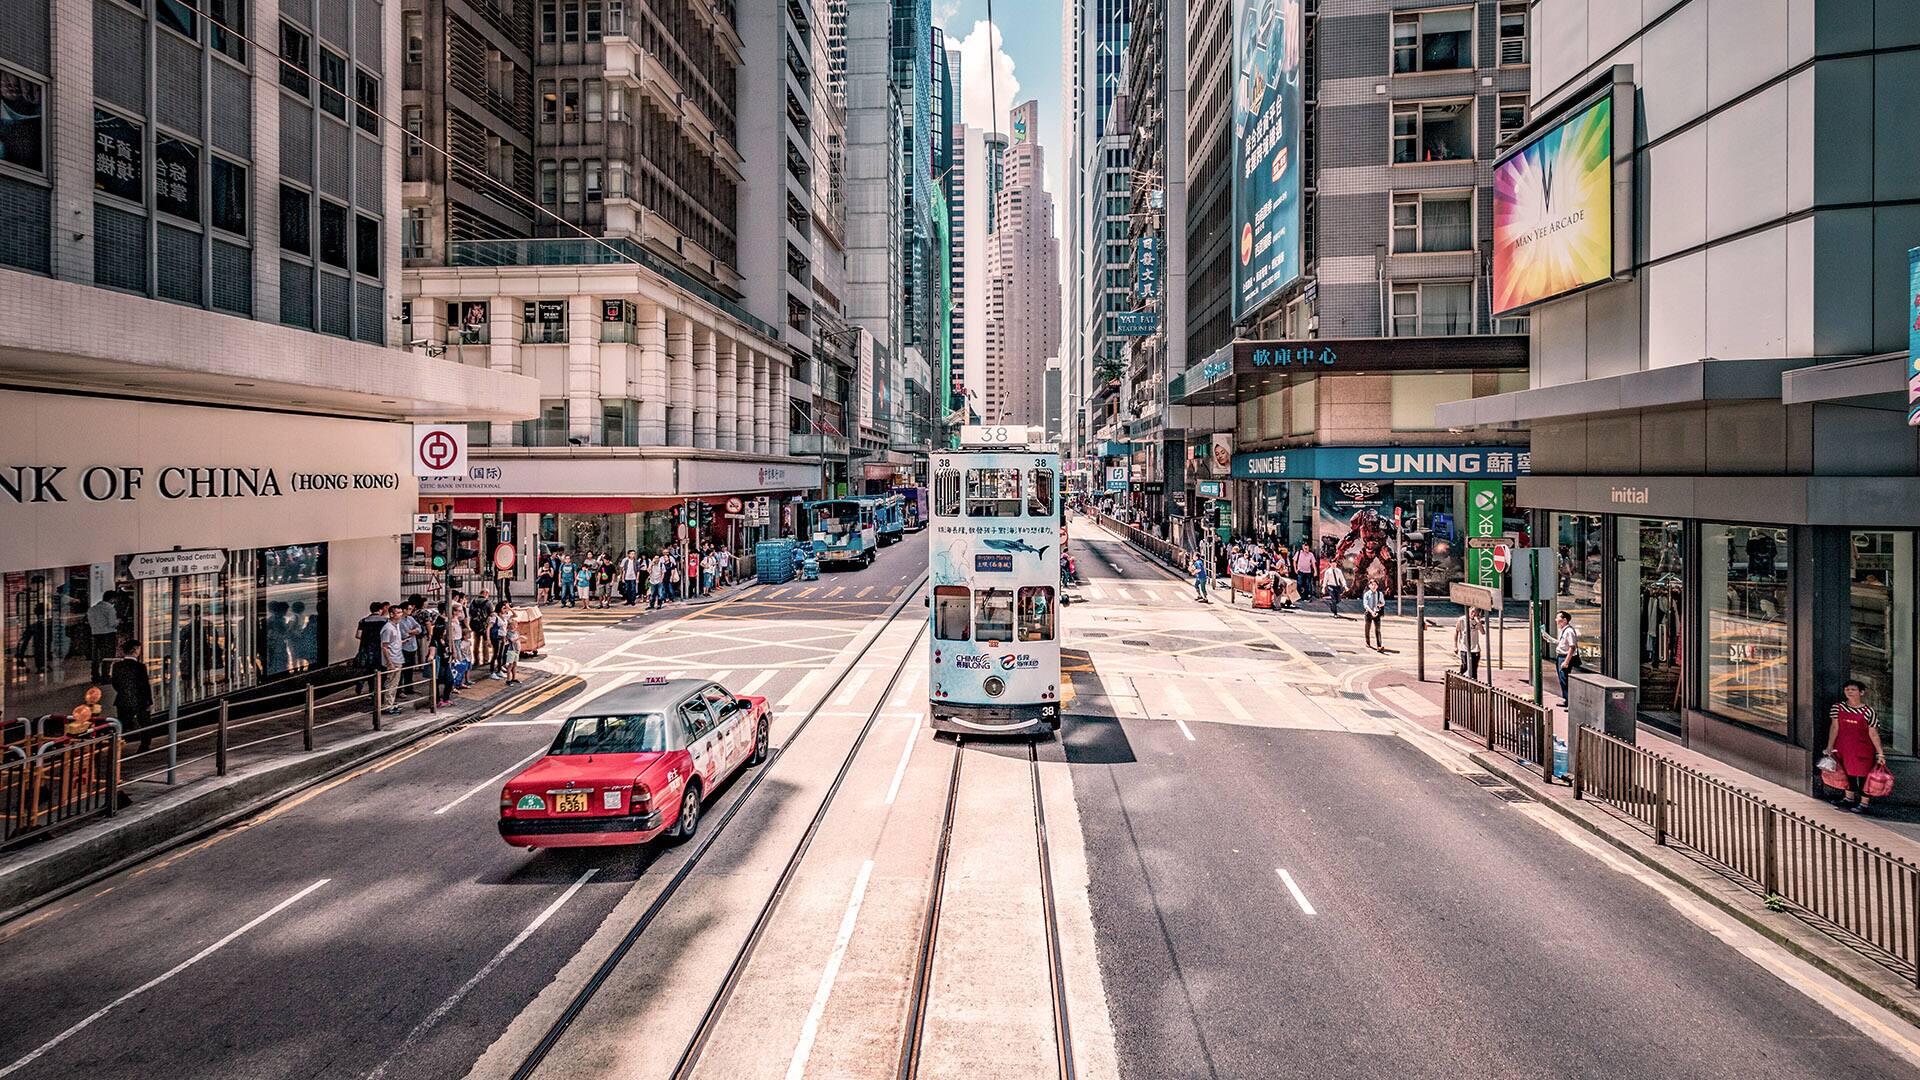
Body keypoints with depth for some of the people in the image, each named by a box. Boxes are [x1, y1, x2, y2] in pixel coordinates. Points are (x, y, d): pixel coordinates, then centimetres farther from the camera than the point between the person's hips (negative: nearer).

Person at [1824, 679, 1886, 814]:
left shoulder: (1867, 711, -11)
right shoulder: (1838, 707, -2)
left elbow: (1873, 734, -9)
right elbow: (1834, 727, 0)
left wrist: (1880, 753, -8)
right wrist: (1830, 747, 0)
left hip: (1863, 748, -4)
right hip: (1843, 747, 4)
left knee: (1863, 774, 4)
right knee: (1848, 772, 17)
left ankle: (1864, 803, 16)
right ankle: (1849, 798, 34)